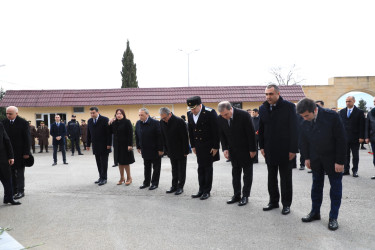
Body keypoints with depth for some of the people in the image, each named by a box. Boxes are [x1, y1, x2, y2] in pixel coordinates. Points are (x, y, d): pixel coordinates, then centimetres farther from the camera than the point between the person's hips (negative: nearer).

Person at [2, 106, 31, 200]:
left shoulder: (23, 123, -6)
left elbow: (27, 139, -7)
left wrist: (26, 153, -11)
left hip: (19, 153, -4)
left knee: (19, 173, 2)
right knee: (11, 173, 9)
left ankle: (20, 191, 8)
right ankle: (14, 190, 18)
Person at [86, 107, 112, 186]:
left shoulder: (105, 119, -8)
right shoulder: (89, 121, 10)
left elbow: (109, 133, -10)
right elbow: (88, 134, 15)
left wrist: (109, 144, -14)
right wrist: (88, 144, 12)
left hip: (104, 146, -5)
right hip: (95, 146, 5)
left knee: (104, 163, -1)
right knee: (99, 163, 8)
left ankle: (104, 178, 5)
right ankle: (101, 177, 16)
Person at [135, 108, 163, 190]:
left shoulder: (155, 123, -15)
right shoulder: (138, 123, 3)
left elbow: (160, 137, -15)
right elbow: (137, 136, 13)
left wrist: (160, 149, -16)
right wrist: (138, 147, 10)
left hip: (155, 150, -5)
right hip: (145, 150, 5)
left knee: (156, 167, 6)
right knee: (146, 167, 14)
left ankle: (154, 183, 16)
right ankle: (146, 182, 26)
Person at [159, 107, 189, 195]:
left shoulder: (179, 121, -20)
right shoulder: (162, 122, -4)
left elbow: (185, 137, -16)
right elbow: (163, 137, 7)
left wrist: (185, 151, -14)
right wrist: (167, 149, 6)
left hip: (181, 151, -5)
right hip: (171, 151, 5)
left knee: (181, 170, 6)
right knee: (174, 169, 14)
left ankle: (180, 187, 15)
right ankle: (174, 186, 24)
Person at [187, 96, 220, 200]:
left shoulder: (210, 112, -16)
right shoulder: (190, 114, 2)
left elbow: (216, 130, -14)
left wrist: (215, 147, -14)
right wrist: (193, 146, 9)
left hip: (209, 145, -5)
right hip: (198, 145, 6)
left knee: (208, 167, 2)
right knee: (200, 168, 11)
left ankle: (207, 191, 13)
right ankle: (201, 190, 20)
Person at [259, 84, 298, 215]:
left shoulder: (289, 107, -9)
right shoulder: (263, 108, 4)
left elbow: (294, 129, -10)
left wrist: (293, 149, -13)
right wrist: (262, 147, 6)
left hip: (284, 149, -4)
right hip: (269, 150, 5)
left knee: (285, 178, 7)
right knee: (271, 177, 14)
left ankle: (286, 204, 20)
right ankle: (273, 201, 27)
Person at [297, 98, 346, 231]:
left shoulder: (331, 116, -20)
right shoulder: (305, 123, -7)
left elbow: (341, 139, -17)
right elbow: (304, 140, 7)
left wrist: (340, 161, -16)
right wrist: (307, 158, 3)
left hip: (332, 159, -4)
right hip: (315, 159, 4)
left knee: (336, 186, 4)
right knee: (316, 185, 13)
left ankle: (333, 217, 15)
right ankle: (315, 212, 26)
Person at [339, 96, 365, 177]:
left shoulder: (359, 112, -1)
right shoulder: (342, 111, 9)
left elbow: (362, 126, -4)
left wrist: (361, 137, -10)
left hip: (355, 138, -3)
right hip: (344, 137, 3)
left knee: (355, 156, 6)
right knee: (345, 155, 7)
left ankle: (355, 171, 15)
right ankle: (346, 170, 14)